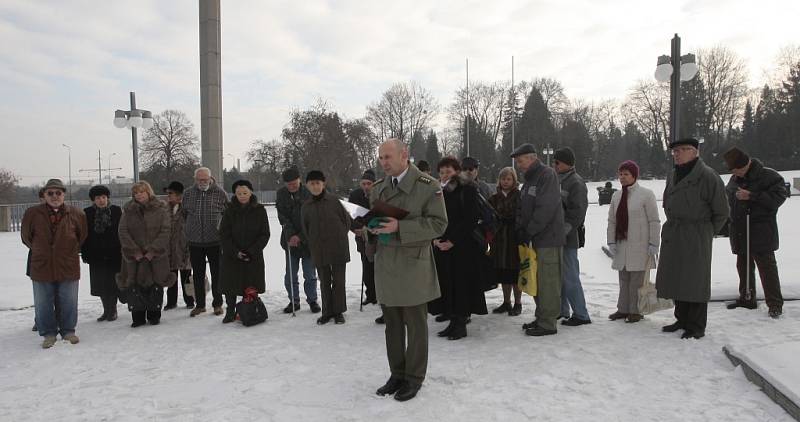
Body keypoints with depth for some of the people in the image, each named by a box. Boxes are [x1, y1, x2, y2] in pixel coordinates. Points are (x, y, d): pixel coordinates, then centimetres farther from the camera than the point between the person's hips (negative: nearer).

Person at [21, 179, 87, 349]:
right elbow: (26, 236, 10)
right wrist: (39, 251, 12)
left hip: (68, 266, 0)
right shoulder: (32, 213, -4)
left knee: (69, 302, 8)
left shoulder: (76, 214, -2)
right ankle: (48, 334, 23)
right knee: (43, 304, 8)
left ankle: (68, 331, 25)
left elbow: (83, 236, 13)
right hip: (41, 267, 0)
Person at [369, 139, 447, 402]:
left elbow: (438, 223, -12)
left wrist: (400, 227, -21)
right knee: (392, 325, 13)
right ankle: (397, 374, 27)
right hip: (385, 264, 5)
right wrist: (370, 224, -4)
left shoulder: (428, 186, -8)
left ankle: (414, 377, 20)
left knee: (415, 325, 6)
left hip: (413, 264, -5)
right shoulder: (378, 188, 11)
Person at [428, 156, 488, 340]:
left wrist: (452, 241, -15)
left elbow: (471, 218, -12)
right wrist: (435, 238, -4)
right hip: (442, 246, 6)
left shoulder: (467, 189, -5)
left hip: (463, 245, -6)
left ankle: (461, 323, 6)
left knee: (461, 282, -3)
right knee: (446, 283, 7)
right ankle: (453, 320, 16)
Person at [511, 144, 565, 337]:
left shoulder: (547, 175, -11)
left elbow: (546, 208, -20)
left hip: (548, 238, -9)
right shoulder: (529, 179, 18)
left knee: (548, 281, -4)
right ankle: (541, 318, 25)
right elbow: (522, 208, 18)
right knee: (537, 280, 14)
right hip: (536, 238, 9)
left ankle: (548, 323, 2)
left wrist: (529, 232, -14)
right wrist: (521, 229, 2)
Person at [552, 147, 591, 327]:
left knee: (569, 277, -5)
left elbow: (578, 212, -18)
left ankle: (581, 315, 3)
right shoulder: (556, 180, 15)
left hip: (568, 238, -9)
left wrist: (564, 229, -21)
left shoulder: (576, 183, -11)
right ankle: (561, 310, 27)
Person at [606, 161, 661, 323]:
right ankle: (623, 309, 20)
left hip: (639, 246, -5)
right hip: (622, 245, 5)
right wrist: (611, 241, 5)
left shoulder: (646, 194, -6)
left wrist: (654, 244, -10)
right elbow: (612, 221, 13)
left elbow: (654, 221, -7)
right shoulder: (616, 196, 11)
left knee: (636, 280, -1)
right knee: (623, 279, 11)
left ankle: (635, 311, 9)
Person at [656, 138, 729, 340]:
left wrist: (706, 233, 1)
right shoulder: (672, 175, 11)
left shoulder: (708, 176, -10)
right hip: (673, 236, 7)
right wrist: (674, 226, 16)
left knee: (695, 281, -1)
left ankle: (696, 327, 10)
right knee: (676, 279, 12)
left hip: (696, 239, -7)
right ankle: (682, 319, 26)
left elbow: (721, 212, -5)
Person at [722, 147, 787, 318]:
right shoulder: (734, 180, 10)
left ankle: (775, 303, 2)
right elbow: (727, 201, 19)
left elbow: (778, 197, -17)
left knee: (767, 267, -5)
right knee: (743, 266, 13)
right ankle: (747, 298, 25)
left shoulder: (769, 176, -9)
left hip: (761, 234, -7)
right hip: (739, 233, 7)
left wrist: (752, 196, -22)